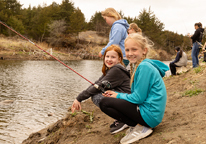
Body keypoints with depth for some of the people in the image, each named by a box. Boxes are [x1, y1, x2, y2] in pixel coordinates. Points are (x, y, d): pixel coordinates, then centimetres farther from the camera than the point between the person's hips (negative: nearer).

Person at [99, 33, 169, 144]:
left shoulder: (144, 67, -17)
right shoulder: (138, 65, 13)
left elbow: (138, 98, -17)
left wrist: (118, 96, -2)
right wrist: (117, 94, 8)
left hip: (149, 114, -10)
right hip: (152, 114, 10)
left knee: (104, 103, -10)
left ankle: (139, 128, -8)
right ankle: (139, 125, 11)